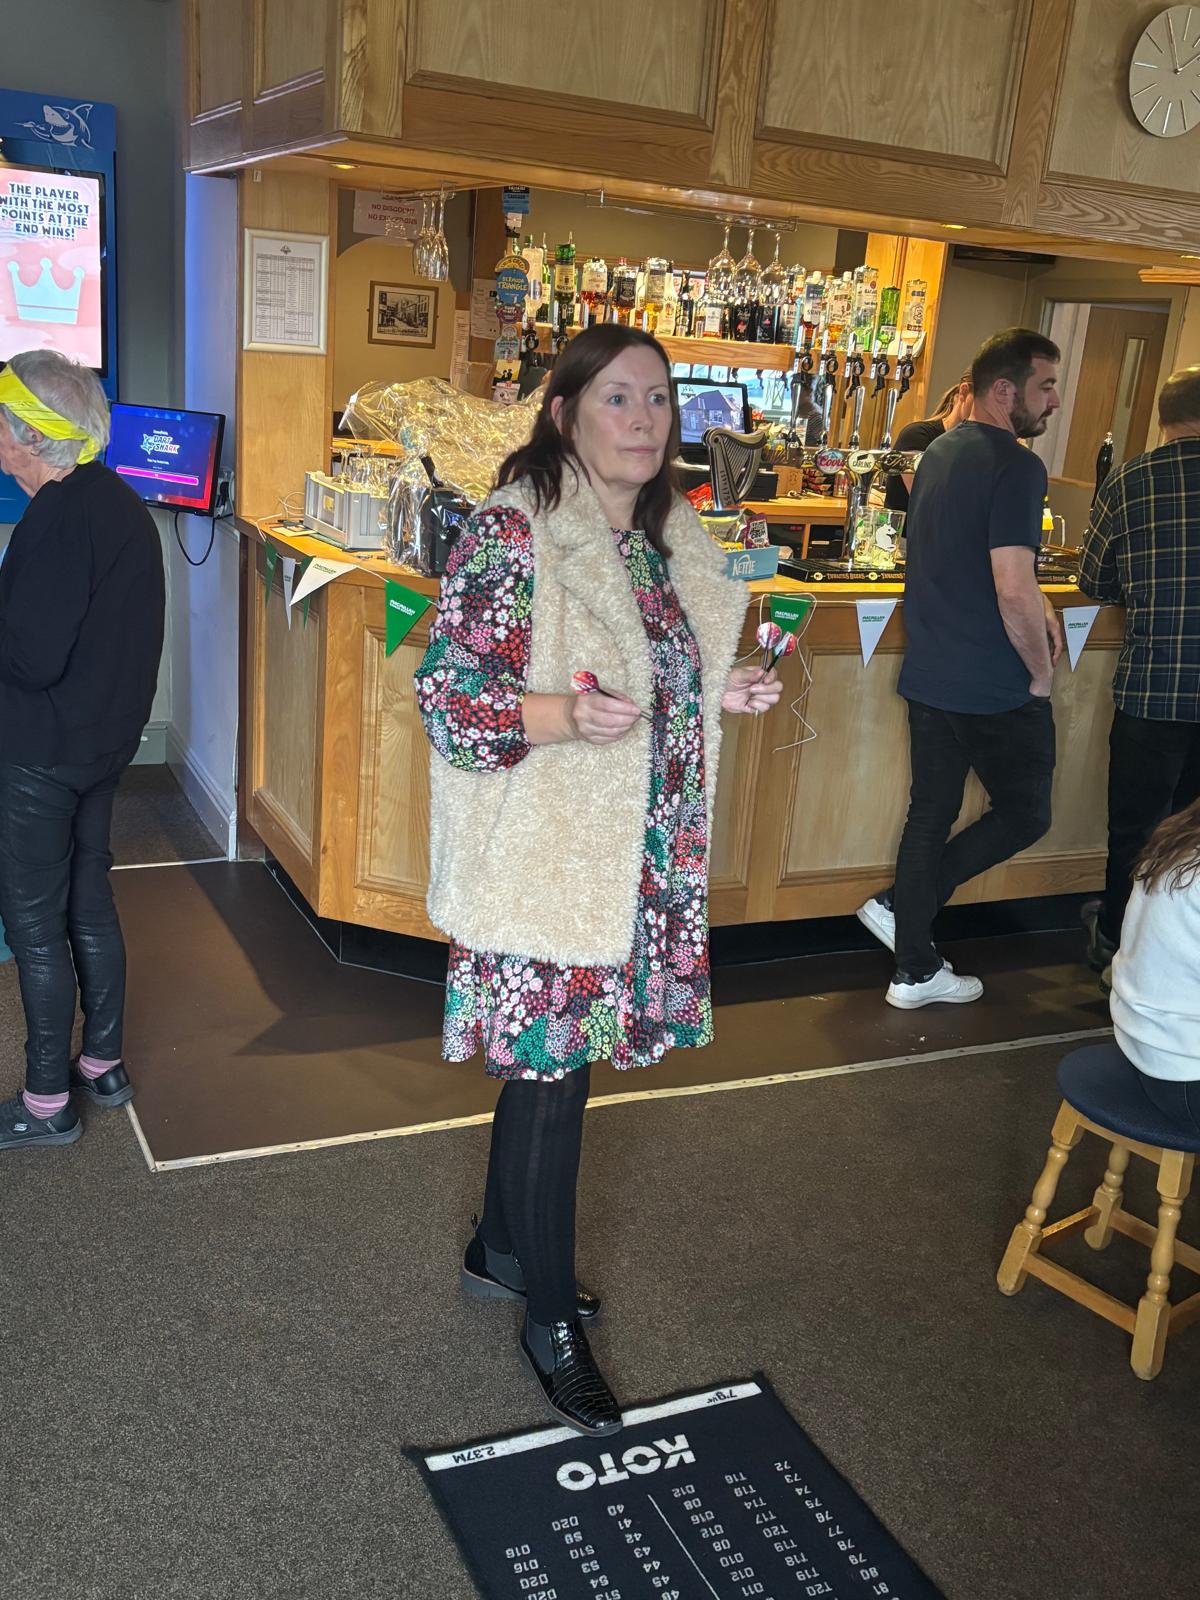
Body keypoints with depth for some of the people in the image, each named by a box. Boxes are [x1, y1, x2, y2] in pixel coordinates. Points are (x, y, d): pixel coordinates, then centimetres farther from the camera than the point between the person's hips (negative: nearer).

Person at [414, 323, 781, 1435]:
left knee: (549, 1060, 20)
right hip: (541, 858, -7)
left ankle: (501, 1247, 41)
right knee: (552, 1072, 1)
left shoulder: (668, 538, 9)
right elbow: (448, 691, -17)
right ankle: (550, 1318, 20)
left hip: (638, 854, 8)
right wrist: (569, 714, -31)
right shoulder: (512, 532, -15)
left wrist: (723, 693, 3)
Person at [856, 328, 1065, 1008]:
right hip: (997, 689, -8)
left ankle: (917, 973, 21)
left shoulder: (940, 454, 12)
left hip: (929, 676, 8)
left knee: (931, 815, 13)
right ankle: (899, 904, 7)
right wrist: (1042, 672, -12)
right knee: (1026, 815, 12)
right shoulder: (1015, 466, -18)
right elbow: (1014, 592, -26)